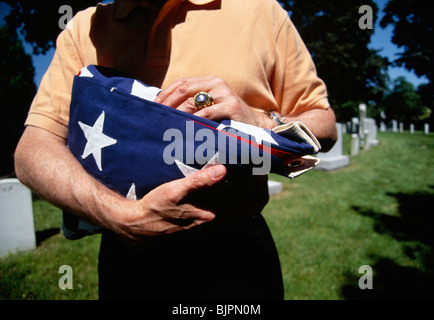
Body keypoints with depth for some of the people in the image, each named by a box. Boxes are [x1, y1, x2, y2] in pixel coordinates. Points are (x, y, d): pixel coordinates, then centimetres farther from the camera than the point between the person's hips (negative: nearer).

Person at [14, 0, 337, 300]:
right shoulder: (84, 27, 3)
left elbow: (325, 125, 3)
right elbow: (32, 151, -6)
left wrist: (260, 123, -19)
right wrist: (124, 215, -24)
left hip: (236, 250, 0)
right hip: (127, 257, 2)